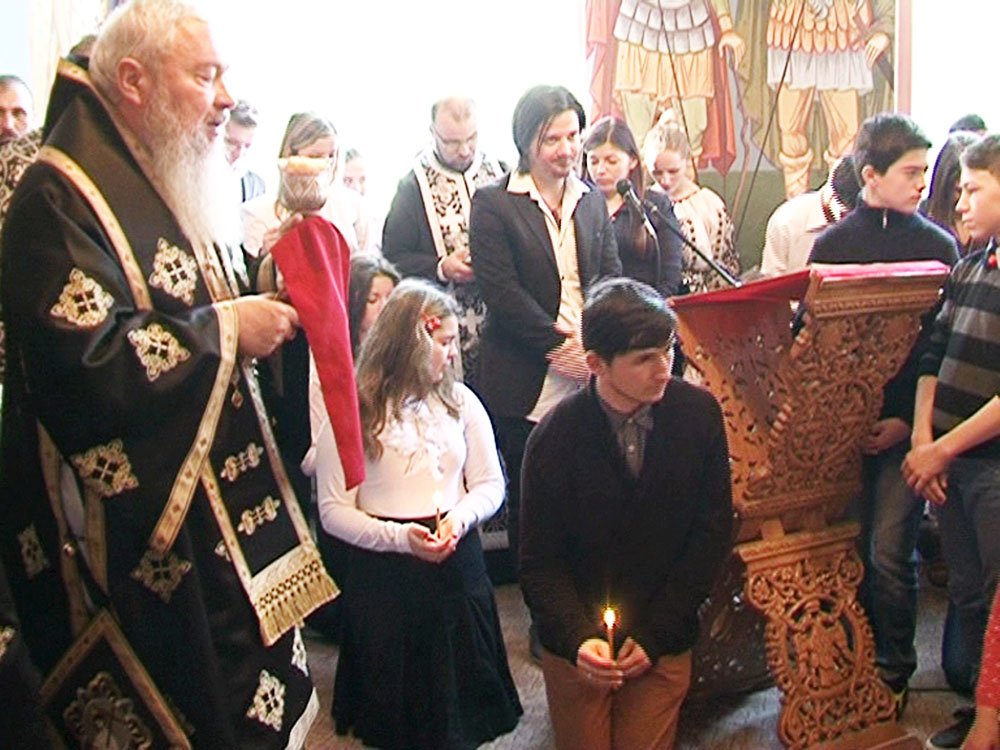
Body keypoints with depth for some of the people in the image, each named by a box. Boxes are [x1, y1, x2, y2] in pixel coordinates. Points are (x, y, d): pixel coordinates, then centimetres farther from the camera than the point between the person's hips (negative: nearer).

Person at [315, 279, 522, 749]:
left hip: (457, 563, 3)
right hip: (384, 573, -3)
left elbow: (491, 484, 6)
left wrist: (460, 517, -14)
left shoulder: (459, 401, 5)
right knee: (394, 707, 11)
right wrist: (399, 537, -20)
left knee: (464, 693, 13)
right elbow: (332, 511, -9)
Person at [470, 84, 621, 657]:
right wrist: (558, 346, -14)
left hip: (591, 374, 4)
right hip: (527, 383, -3)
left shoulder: (592, 201, 14)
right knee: (532, 498, 6)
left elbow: (612, 277, 10)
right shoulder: (495, 203, -2)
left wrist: (595, 341, -8)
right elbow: (501, 289, -10)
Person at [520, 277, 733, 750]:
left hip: (664, 645, 1)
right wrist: (577, 639, -27)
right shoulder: (554, 439, -17)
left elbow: (714, 533, -5)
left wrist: (655, 636, -8)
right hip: (577, 647, -1)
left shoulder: (699, 413, -12)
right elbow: (540, 563, -10)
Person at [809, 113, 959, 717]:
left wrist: (910, 420, -10)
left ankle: (893, 673, 15)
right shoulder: (832, 245, 6)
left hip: (905, 427, -1)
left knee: (890, 553, -4)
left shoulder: (938, 247, 3)